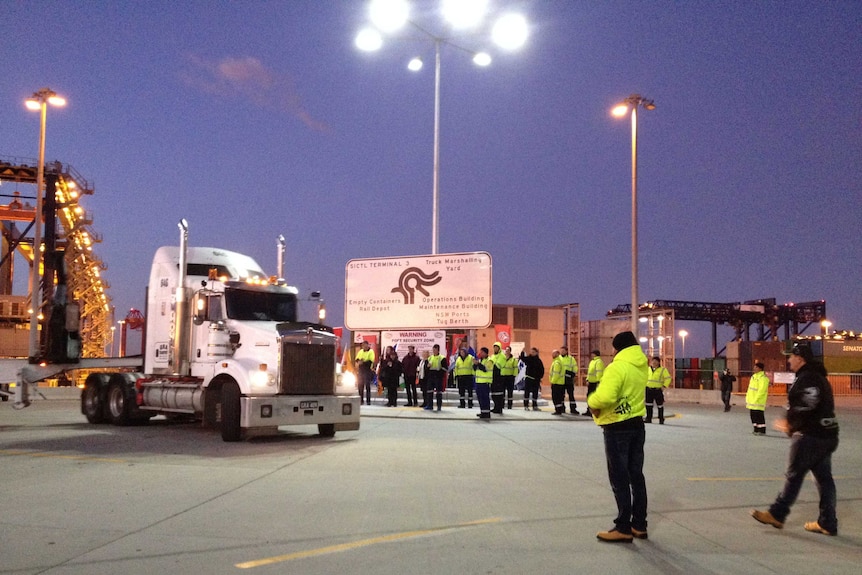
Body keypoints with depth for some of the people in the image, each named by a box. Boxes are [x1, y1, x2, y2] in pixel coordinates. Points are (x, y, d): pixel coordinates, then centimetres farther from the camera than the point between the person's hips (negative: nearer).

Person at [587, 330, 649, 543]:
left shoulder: (617, 367, -20)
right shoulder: (642, 366, 5)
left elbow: (605, 396, -32)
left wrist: (592, 401, -10)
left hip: (617, 428, -8)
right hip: (637, 425, 8)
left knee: (619, 478, 0)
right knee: (636, 475, 13)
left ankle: (624, 528, 5)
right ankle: (639, 525, 20)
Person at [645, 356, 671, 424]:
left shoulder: (663, 369, -5)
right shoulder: (648, 369, 11)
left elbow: (668, 378, -6)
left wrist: (664, 386, -12)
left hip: (658, 390, -4)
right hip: (649, 389, 4)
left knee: (660, 405, 1)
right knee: (649, 405, 6)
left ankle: (661, 419, 11)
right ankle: (649, 418, 14)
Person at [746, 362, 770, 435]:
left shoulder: (763, 378, -15)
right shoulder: (754, 376, 15)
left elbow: (761, 391, -21)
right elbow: (750, 388, 20)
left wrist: (755, 399, -22)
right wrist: (747, 398, 16)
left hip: (758, 401, -10)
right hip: (752, 401, 10)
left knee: (759, 416, -6)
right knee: (753, 415, 13)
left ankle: (762, 430, 0)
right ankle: (756, 429, 22)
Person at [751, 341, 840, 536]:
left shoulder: (807, 378, -15)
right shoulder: (818, 377, 18)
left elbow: (808, 406, -26)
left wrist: (791, 424, -12)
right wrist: (791, 422, 11)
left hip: (810, 436, -10)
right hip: (827, 435, 10)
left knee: (794, 475, -2)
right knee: (824, 477, 10)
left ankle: (777, 514, 5)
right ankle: (827, 523, 14)